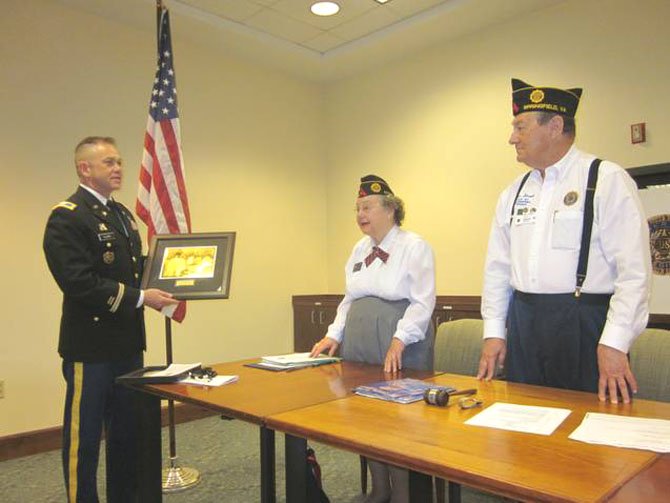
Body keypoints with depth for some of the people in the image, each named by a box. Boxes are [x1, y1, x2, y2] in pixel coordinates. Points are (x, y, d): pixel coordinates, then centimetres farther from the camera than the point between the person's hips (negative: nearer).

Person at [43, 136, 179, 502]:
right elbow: (78, 283, -23)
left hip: (127, 343, 8)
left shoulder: (122, 214, 14)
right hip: (90, 347, -8)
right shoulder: (66, 218, -13)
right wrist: (140, 298, -22)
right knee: (83, 437, 7)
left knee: (127, 431, 18)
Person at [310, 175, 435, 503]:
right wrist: (334, 335, 7)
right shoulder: (359, 249, 15)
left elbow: (422, 302, -13)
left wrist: (399, 341, -22)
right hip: (358, 346, 6)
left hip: (401, 350, -6)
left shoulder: (415, 247, -5)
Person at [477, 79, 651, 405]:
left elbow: (634, 271, -11)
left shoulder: (608, 180, -5)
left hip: (584, 326, -5)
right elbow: (497, 268, 13)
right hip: (522, 326, 5)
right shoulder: (514, 193, 11)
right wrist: (493, 332, 9)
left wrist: (614, 344, -16)